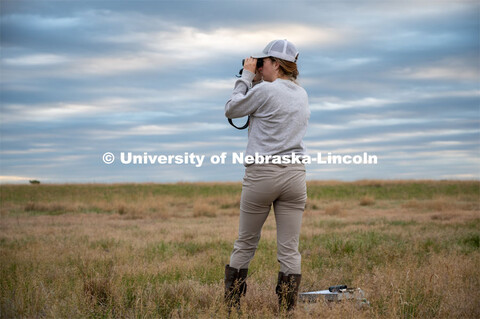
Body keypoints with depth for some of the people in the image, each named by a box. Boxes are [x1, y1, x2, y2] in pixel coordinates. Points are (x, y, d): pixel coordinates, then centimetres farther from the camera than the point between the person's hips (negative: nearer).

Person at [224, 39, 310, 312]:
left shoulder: (265, 90, -9)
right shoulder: (302, 94, 12)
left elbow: (231, 110, 4)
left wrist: (247, 77, 10)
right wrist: (258, 81, 19)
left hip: (262, 173, -4)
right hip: (295, 175, 5)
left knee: (245, 245, 8)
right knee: (289, 250, 3)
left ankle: (231, 308, 14)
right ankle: (288, 310, 2)